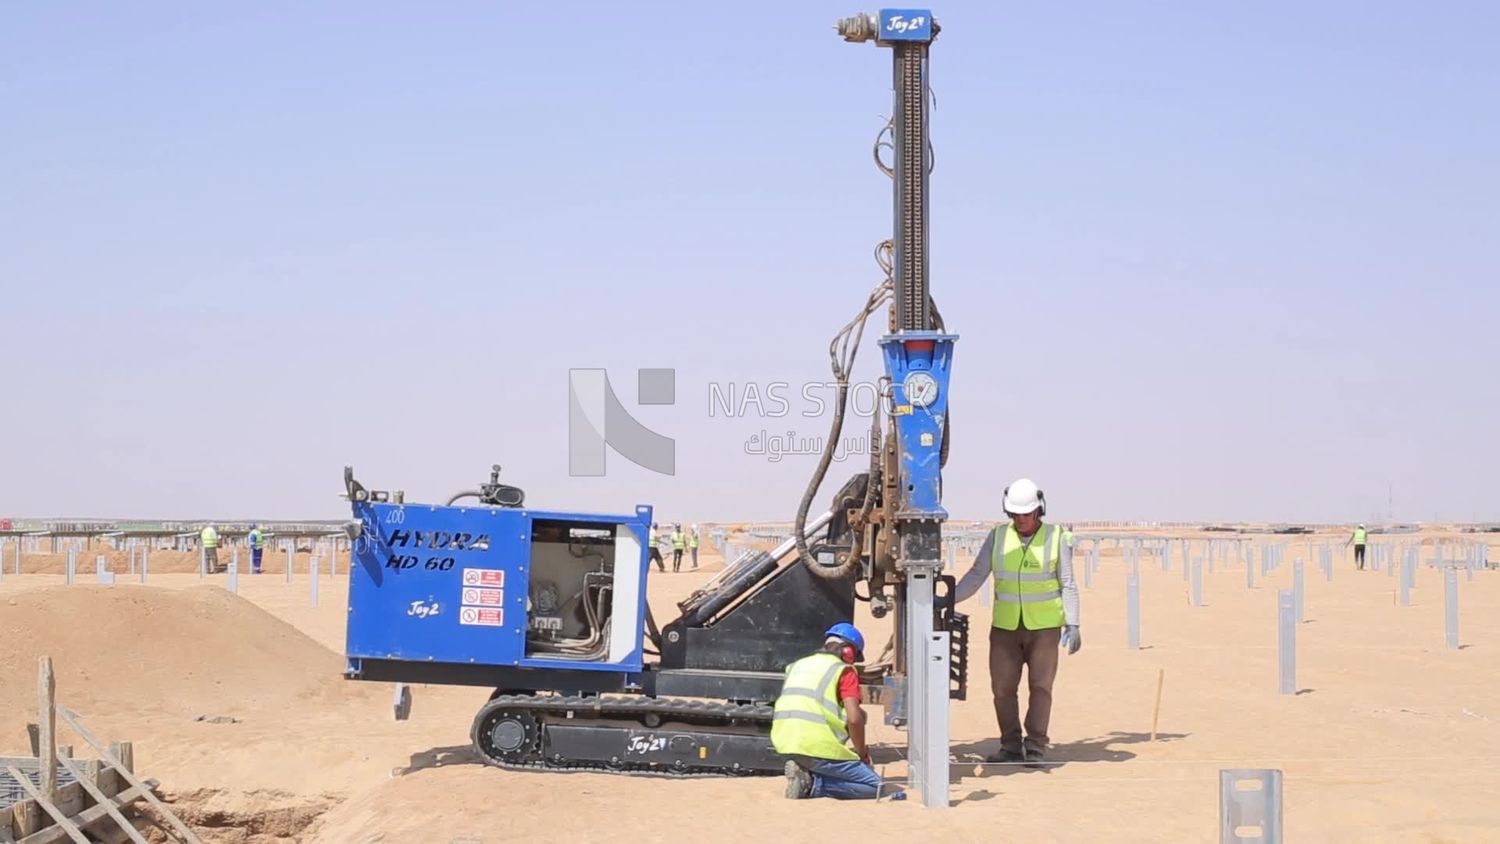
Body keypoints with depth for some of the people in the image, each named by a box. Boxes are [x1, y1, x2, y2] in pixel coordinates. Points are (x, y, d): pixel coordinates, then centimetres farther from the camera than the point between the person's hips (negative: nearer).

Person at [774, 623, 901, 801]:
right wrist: (863, 754, 5)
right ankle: (811, 783, -14)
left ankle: (805, 774, 5)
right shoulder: (844, 671, 1)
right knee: (875, 786, 2)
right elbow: (854, 719, -9)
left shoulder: (797, 665, 22)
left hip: (784, 745, 7)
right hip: (818, 747, -7)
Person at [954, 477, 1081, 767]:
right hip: (1005, 626, 2)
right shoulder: (998, 537, 4)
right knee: (1002, 687, 0)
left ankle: (1036, 749, 1)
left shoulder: (1055, 538, 0)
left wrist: (1073, 624, -5)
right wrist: (947, 599, -9)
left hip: (1044, 626, -2)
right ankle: (1011, 747, 10)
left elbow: (1068, 585, 3)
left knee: (1040, 686, -4)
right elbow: (976, 575, 4)